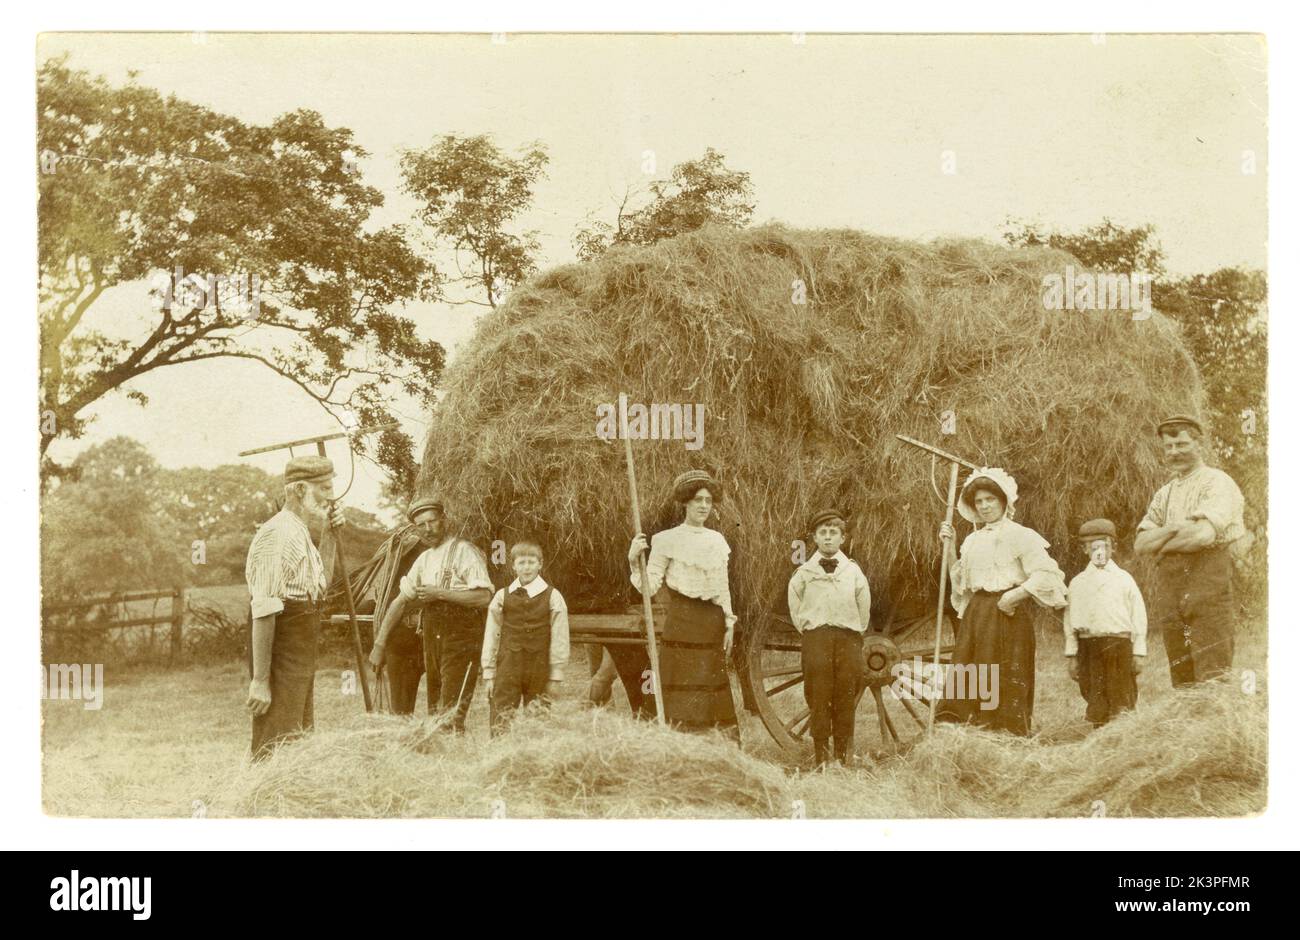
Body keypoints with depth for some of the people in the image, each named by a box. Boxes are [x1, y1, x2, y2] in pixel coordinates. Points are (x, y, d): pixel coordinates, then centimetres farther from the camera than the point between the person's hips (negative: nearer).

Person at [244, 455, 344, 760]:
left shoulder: (301, 533, 14)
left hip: (301, 657, 10)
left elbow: (319, 587, 29)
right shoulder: (277, 534, -17)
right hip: (281, 658, -10)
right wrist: (260, 680, -25)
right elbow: (263, 612, -22)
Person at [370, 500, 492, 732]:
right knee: (435, 707, 9)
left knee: (451, 711, -13)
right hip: (432, 635, 7)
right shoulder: (425, 559, 17)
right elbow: (400, 600, 19)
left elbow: (484, 596, -15)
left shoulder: (465, 551, -5)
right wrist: (380, 643, 13)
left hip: (461, 637, -7)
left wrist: (440, 593, -14)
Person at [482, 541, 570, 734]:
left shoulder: (552, 597, 0)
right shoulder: (502, 597, 5)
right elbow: (491, 636, 8)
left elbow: (559, 640, 1)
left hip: (539, 672, -1)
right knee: (501, 724, -4)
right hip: (507, 671, 1)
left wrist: (556, 677, -1)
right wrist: (489, 674, 6)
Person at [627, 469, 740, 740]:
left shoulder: (717, 540, 13)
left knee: (714, 686, 5)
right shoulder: (667, 540, -1)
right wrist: (633, 561, -21)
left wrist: (729, 622, 13)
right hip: (682, 619, -4)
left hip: (712, 622, 4)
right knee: (682, 690, -7)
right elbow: (650, 587, -6)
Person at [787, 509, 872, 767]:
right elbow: (795, 608, 11)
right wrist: (807, 630, 7)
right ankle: (820, 757, 1)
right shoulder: (804, 572, 4)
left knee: (845, 698, 0)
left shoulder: (853, 571, 7)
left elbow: (864, 609, 12)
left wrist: (855, 633, 10)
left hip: (848, 638, 1)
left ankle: (844, 755, 8)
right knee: (818, 697, -4)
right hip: (815, 638, -1)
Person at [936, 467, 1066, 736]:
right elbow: (961, 582, 16)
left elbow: (1046, 574, -11)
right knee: (965, 682, 1)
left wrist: (1014, 596, -17)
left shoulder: (1019, 535, -3)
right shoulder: (972, 540, 17)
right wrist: (949, 548, 9)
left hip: (1007, 615, -6)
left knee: (1004, 687, -8)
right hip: (975, 615, 6)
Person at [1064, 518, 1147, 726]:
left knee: (1122, 703, -3)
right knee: (1096, 705, 3)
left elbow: (1138, 616, 6)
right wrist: (1072, 656, 6)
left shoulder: (1124, 579, 7)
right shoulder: (1077, 583, 11)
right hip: (1089, 646, 1)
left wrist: (1139, 653, 2)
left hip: (1119, 646, -1)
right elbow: (1070, 620, 11)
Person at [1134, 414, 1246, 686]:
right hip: (1168, 585, 7)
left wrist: (1161, 545, -1)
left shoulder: (1217, 482, 0)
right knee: (1181, 678, 6)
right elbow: (1140, 544, 10)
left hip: (1207, 579, -7)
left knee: (1213, 677, -11)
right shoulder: (1164, 494, 21)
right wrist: (1176, 527, -7)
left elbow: (1205, 534, -16)